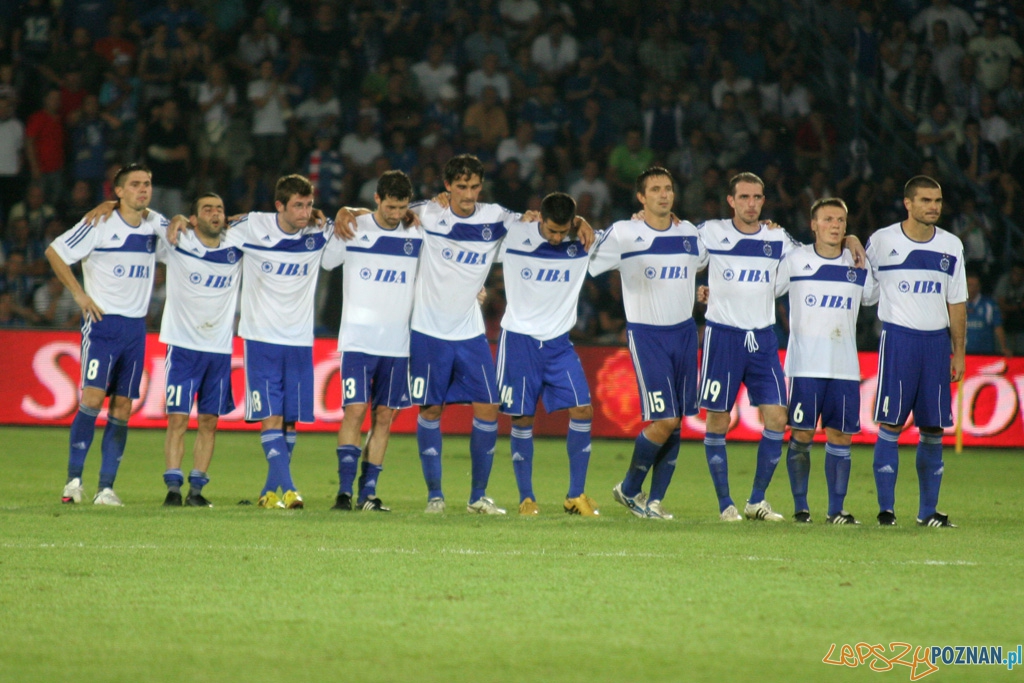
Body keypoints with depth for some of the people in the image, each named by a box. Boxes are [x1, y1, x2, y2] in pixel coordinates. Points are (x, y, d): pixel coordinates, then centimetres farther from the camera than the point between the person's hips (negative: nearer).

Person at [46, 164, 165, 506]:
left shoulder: (156, 224, 7)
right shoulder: (99, 225, -8)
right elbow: (54, 252, -2)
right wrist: (80, 294, -5)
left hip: (135, 326, 5)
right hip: (102, 321, -5)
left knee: (122, 407, 2)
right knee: (93, 396, -17)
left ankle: (106, 487, 4)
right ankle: (74, 478, -10)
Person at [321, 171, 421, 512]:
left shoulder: (417, 236, 5)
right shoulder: (353, 229, -1)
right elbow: (326, 263, 13)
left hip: (398, 343, 3)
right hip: (358, 339, -3)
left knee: (385, 416, 3)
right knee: (355, 409, -11)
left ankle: (369, 492, 8)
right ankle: (344, 490, -10)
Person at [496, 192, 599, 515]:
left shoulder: (583, 244, -4)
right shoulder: (514, 237, -7)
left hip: (559, 343, 2)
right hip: (519, 340, -2)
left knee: (582, 410, -9)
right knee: (522, 418, 0)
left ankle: (576, 495, 2)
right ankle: (526, 498, 10)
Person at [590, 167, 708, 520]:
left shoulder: (689, 233, 9)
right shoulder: (624, 233, -6)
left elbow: (705, 263, 29)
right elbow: (586, 264, 0)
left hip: (684, 332, 5)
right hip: (646, 334, -5)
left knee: (676, 422, 2)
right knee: (663, 421, -13)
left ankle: (654, 500, 11)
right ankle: (629, 489, 8)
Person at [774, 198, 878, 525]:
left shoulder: (859, 266, 8)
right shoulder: (794, 261, 1)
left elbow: (875, 296, 24)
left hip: (845, 367, 2)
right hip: (805, 365, -2)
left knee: (840, 437, 1)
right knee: (801, 436, -3)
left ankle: (836, 509, 7)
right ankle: (800, 507, 6)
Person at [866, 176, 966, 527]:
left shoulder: (951, 246, 10)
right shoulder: (882, 241, -1)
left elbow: (956, 303, 13)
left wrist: (958, 353, 10)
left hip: (937, 340, 3)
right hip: (897, 337, -3)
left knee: (933, 429, 3)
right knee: (890, 424, -7)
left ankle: (928, 510, 9)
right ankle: (886, 508, -3)